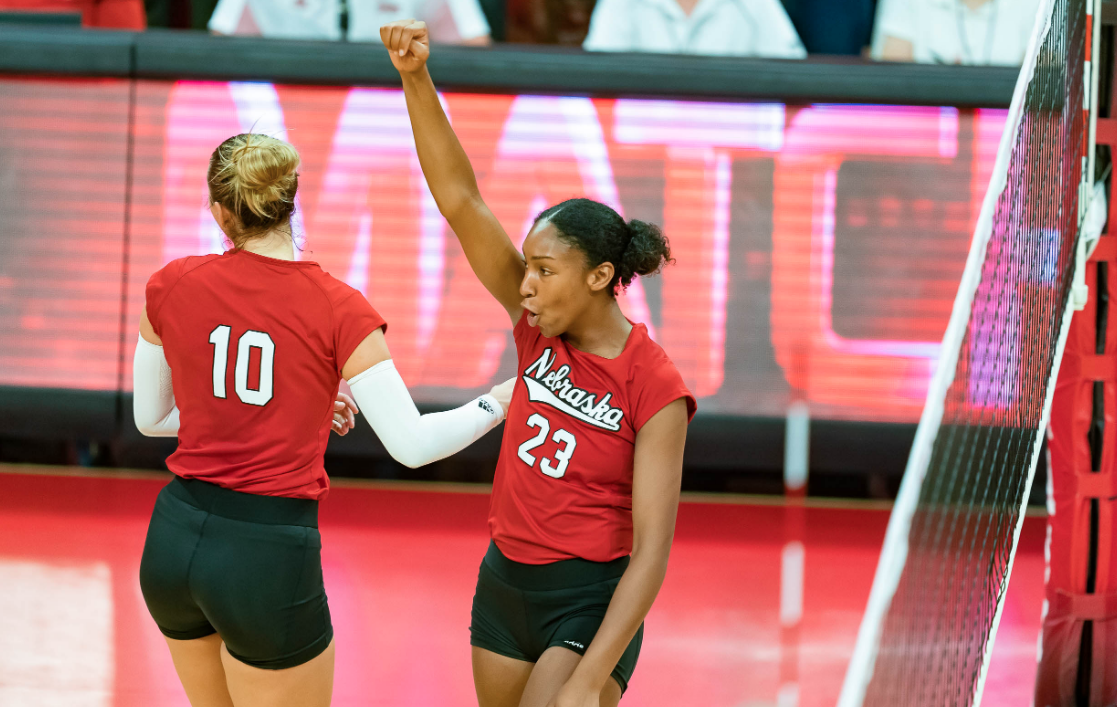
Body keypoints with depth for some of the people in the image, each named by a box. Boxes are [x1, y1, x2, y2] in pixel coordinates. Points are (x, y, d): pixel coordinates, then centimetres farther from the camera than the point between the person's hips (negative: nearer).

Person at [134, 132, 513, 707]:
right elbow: (411, 443, -11)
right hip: (270, 553, -4)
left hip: (174, 537, 5)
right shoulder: (336, 309, -10)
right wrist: (497, 404, 6)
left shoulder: (170, 287, 0)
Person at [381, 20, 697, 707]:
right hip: (504, 584, 7)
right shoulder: (539, 329, -2)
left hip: (590, 600, -7)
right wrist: (416, 78, -17)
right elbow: (459, 198, -7)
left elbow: (651, 552, -19)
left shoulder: (656, 389, -17)